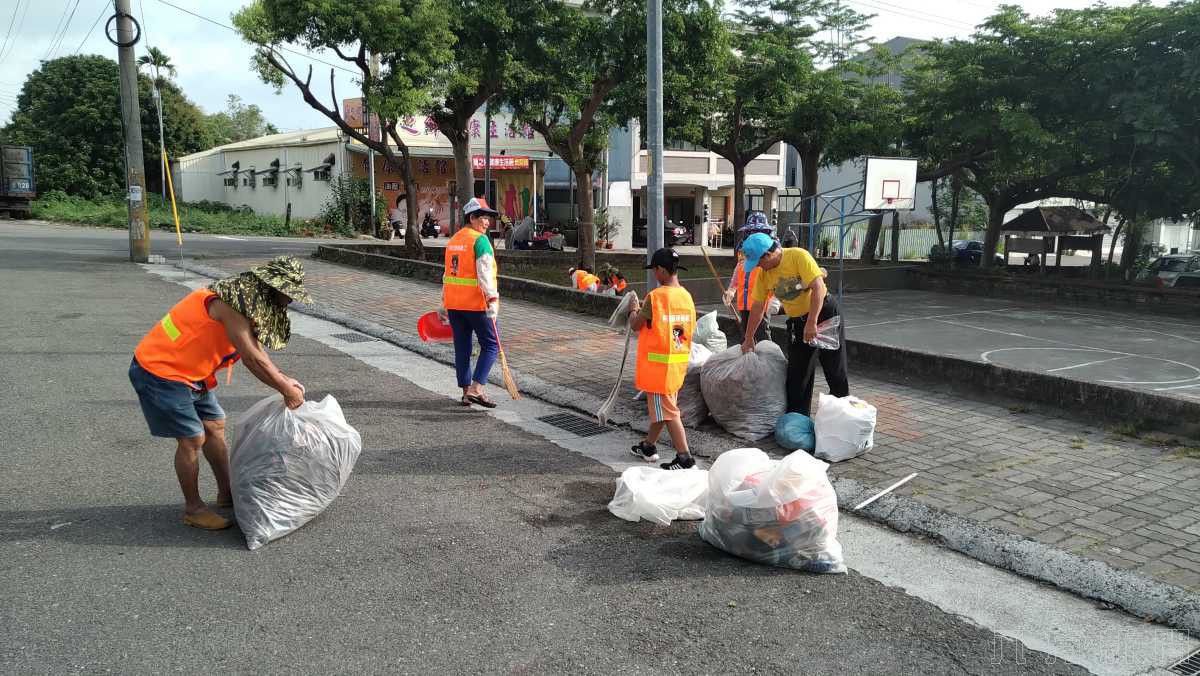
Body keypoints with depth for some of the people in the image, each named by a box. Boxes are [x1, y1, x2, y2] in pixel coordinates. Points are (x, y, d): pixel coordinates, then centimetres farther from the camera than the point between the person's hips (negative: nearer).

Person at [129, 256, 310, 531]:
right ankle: (193, 508, 11)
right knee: (192, 439, -5)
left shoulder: (248, 300, 4)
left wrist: (284, 381, -1)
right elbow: (252, 358, -27)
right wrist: (287, 390, -19)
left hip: (187, 371, 10)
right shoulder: (230, 303, -26)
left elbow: (255, 351, 10)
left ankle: (227, 494, 27)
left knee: (215, 426, 14)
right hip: (159, 372, -10)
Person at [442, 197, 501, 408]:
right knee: (491, 346, 2)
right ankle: (476, 389, -7)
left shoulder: (453, 239, 15)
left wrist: (444, 304, 24)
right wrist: (493, 299, -25)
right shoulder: (480, 240, -10)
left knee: (462, 347, 12)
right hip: (476, 303, -8)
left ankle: (466, 392, 17)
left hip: (453, 303, 8)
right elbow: (485, 273, -21)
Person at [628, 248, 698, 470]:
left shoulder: (654, 296, -17)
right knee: (660, 406, 19)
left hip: (658, 362, -8)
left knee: (667, 411, -2)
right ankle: (648, 447, 33)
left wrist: (635, 310, 12)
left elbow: (636, 325, -9)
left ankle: (685, 458, -2)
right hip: (679, 361, 8)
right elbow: (691, 329, 10)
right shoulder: (686, 296, 3)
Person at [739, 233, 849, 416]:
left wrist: (812, 323, -30)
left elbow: (818, 287, -26)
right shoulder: (764, 274, -1)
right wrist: (748, 339, 8)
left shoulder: (798, 256, -19)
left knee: (836, 371, 3)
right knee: (797, 374, 4)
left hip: (823, 313, -5)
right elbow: (758, 307, 5)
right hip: (797, 322, 5)